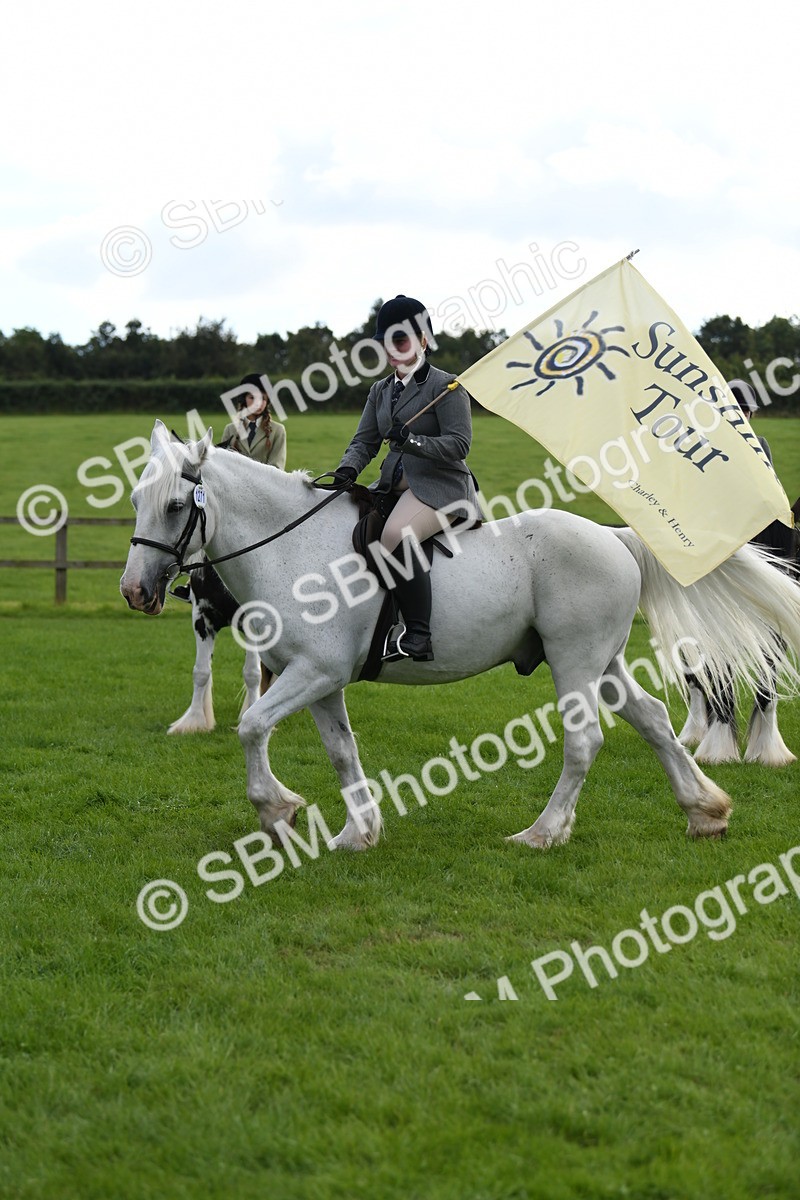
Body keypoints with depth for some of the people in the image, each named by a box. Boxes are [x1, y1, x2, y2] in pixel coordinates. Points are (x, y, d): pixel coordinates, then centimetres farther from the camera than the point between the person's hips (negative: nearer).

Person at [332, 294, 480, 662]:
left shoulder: (446, 387, -3)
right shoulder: (380, 391, 18)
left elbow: (459, 444, -11)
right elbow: (365, 441, 15)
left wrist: (413, 441, -25)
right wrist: (349, 468, -7)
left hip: (439, 485, -8)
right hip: (393, 486, 9)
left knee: (395, 535, -34)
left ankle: (418, 637, -36)